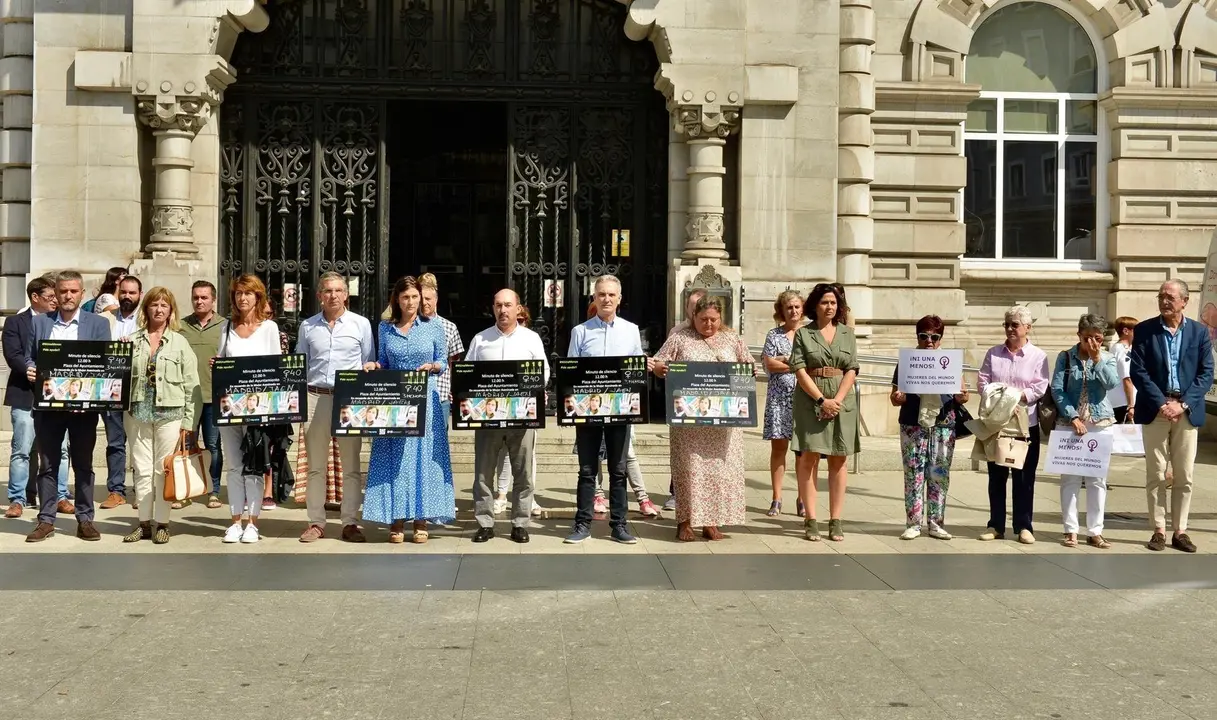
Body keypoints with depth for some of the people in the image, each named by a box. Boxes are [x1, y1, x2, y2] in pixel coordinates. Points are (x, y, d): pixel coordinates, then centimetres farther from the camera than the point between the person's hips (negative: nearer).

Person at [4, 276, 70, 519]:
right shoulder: (15, 322, 3)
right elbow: (13, 356, -8)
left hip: (56, 393, 3)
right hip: (25, 394, -3)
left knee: (60, 449, 4)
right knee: (21, 450, 0)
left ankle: (60, 497, 13)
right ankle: (17, 499, 8)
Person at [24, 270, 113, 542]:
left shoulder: (98, 323, 4)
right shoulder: (39, 322, 9)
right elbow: (29, 359, 10)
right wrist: (30, 371, -13)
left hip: (84, 405, -1)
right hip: (48, 404, 1)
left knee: (83, 464, 6)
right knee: (47, 464, 6)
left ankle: (85, 520, 12)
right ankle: (46, 520, 13)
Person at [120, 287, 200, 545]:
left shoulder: (180, 342, 2)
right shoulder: (133, 340, 8)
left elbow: (191, 385, 0)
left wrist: (188, 422, -4)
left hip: (169, 414, -2)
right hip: (138, 413, 2)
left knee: (164, 470, 2)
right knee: (141, 469, 6)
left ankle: (162, 523, 11)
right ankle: (144, 522, 15)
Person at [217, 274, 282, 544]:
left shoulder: (269, 327, 1)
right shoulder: (227, 326, 11)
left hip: (257, 404, -3)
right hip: (229, 403, 3)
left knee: (254, 465, -1)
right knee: (233, 465, 7)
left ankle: (253, 523, 5)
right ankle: (235, 522, 13)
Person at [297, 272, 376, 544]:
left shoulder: (361, 324, 6)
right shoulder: (307, 326, 11)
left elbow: (370, 363, 9)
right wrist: (296, 399, 3)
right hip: (316, 398, 2)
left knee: (351, 465, 1)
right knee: (315, 465, 6)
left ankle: (350, 523, 7)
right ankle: (316, 522, 12)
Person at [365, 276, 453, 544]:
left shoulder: (434, 327, 5)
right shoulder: (385, 328, 9)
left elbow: (444, 362, 7)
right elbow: (382, 363, 14)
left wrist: (432, 366, -13)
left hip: (425, 400, -1)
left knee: (423, 458, -1)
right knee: (393, 459, 0)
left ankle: (421, 520, 5)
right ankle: (397, 520, 5)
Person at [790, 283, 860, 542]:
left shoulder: (847, 333, 11)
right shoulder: (803, 333, 4)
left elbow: (852, 371, 4)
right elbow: (800, 371, -4)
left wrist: (837, 400, -10)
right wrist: (822, 400, -13)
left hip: (842, 401, 2)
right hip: (810, 401, -2)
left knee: (838, 460, 2)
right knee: (809, 458, -6)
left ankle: (835, 521, 4)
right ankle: (810, 521, -3)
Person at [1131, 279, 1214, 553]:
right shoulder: (1144, 331, 1)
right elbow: (1138, 372, -4)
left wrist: (1182, 404, -12)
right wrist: (1161, 403, -13)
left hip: (1187, 412, 1)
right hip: (1155, 410, -1)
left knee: (1184, 477, 4)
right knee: (1155, 475, 2)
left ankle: (1180, 531, 12)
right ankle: (1159, 530, 9)